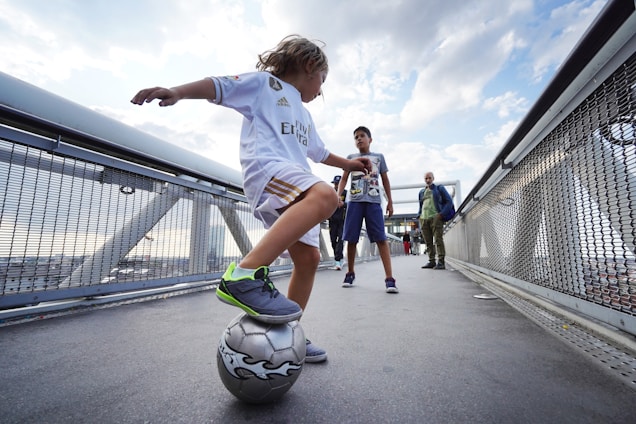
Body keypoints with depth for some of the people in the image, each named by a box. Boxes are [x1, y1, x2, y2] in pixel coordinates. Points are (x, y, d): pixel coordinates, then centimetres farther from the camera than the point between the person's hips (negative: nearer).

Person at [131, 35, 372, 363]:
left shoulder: (304, 115, 36)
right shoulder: (265, 83, 13)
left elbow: (319, 152, 45)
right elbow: (220, 87, 2)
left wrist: (349, 163, 48)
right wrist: (177, 92, -15)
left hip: (294, 193, 9)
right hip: (265, 167, -8)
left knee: (308, 258, 1)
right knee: (324, 196, -36)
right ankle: (244, 276, -38)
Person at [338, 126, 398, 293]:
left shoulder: (379, 157, 18)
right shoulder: (351, 158, 17)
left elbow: (385, 180, 18)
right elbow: (344, 178, 11)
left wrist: (390, 201, 11)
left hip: (373, 201, -1)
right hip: (354, 201, 1)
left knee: (381, 238, -9)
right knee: (351, 238, 1)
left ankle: (389, 278, -9)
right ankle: (350, 273, 15)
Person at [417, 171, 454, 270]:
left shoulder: (439, 188, 10)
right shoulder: (421, 192, 22)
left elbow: (449, 201, 3)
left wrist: (442, 214, -8)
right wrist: (419, 216, 13)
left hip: (435, 218, -4)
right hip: (423, 219, 5)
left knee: (438, 240, -10)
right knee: (428, 242, 3)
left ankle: (441, 262, -10)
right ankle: (431, 261, 7)